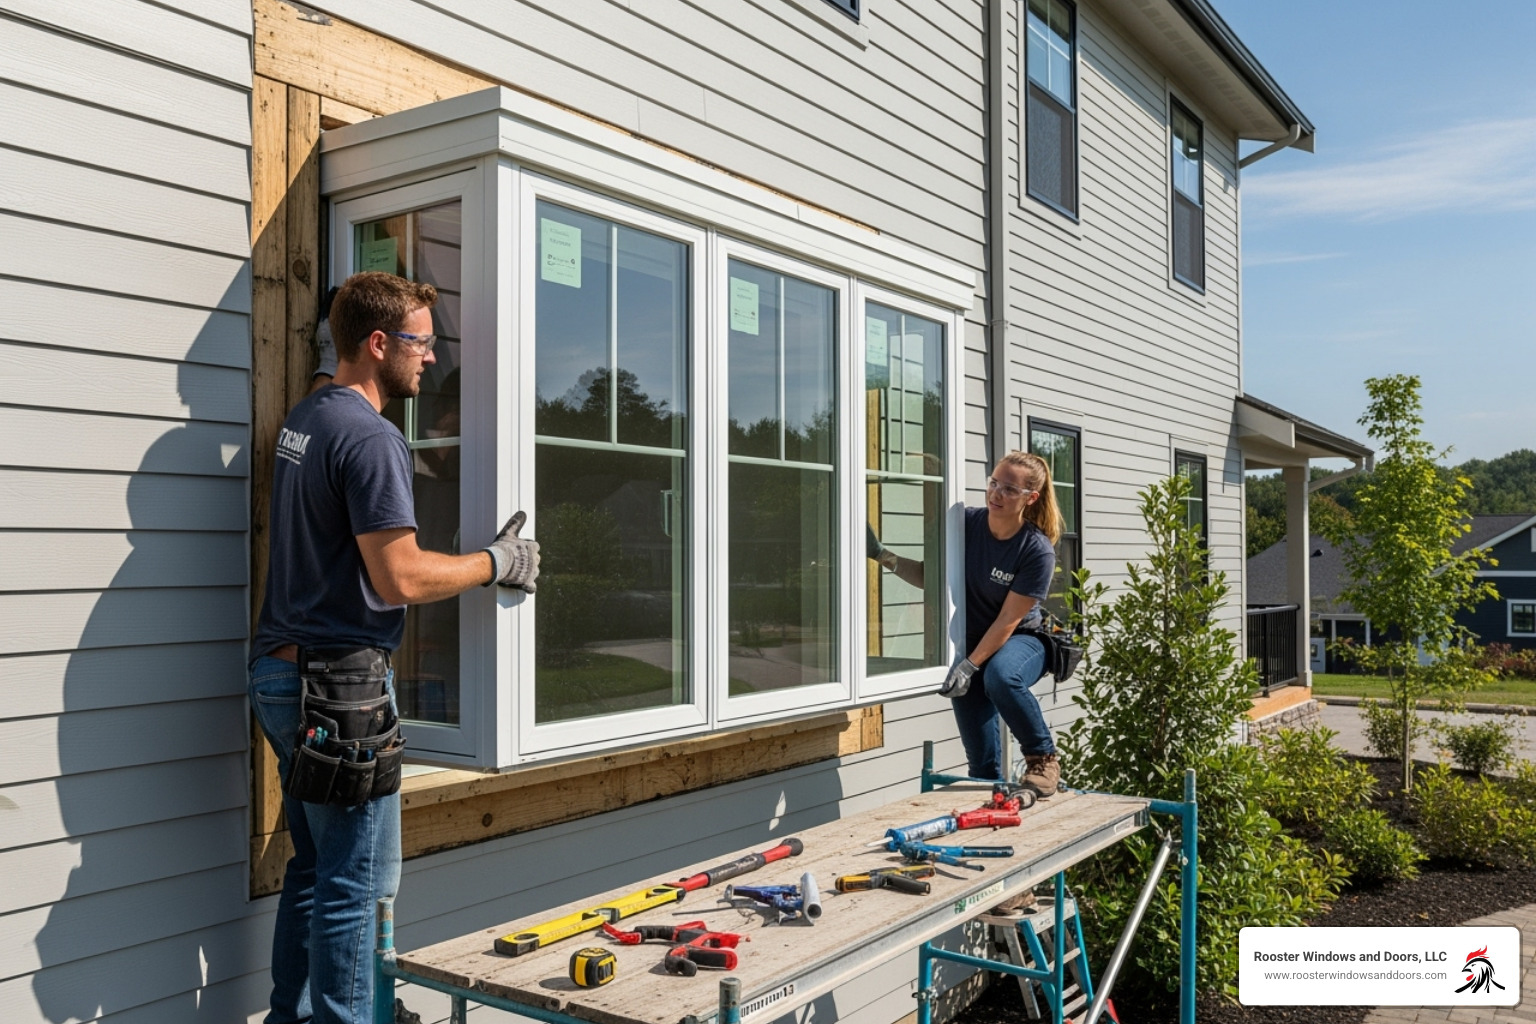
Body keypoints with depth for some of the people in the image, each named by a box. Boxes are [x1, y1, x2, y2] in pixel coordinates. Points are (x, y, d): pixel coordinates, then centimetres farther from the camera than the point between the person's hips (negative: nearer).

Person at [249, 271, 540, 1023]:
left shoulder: (303, 419, 13)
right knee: (355, 881, 0)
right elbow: (401, 578, -21)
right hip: (340, 680, -10)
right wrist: (497, 563, -7)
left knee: (313, 867, 18)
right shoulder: (370, 437, -16)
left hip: (281, 671, 10)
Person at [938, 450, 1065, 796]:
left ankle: (1043, 758, -14)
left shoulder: (1038, 551, -20)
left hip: (1021, 640, -3)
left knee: (1001, 677, -37)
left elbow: (1008, 621, -18)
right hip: (972, 640, 3)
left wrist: (970, 666, -23)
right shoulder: (967, 523, -11)